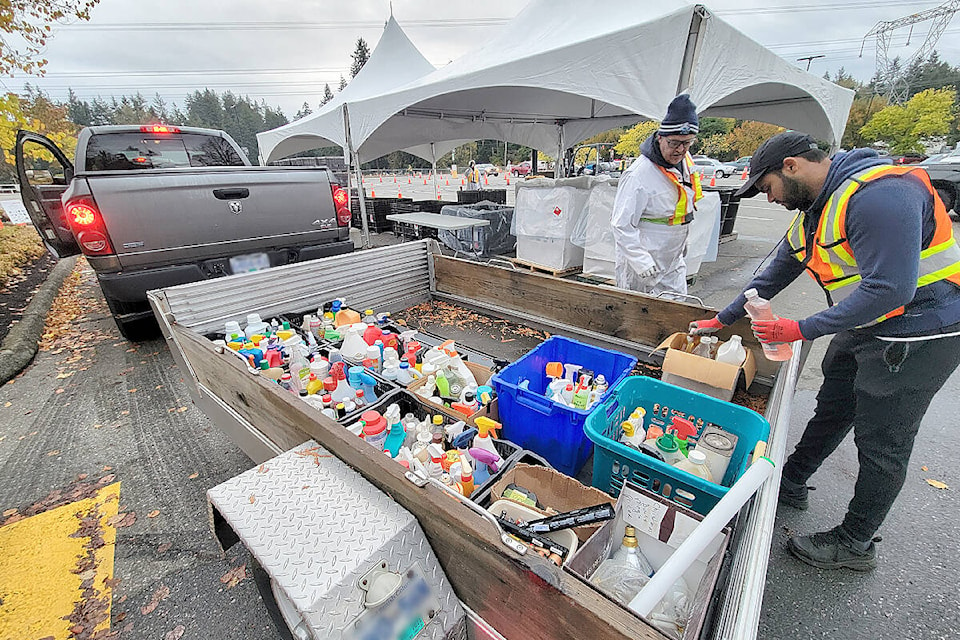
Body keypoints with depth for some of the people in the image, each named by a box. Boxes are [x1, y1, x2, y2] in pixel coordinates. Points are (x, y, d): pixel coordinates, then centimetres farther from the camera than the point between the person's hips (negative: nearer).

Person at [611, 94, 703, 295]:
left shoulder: (685, 160, 4)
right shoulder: (639, 174, -24)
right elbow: (622, 225, -25)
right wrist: (641, 260, -29)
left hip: (673, 260, 9)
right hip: (641, 265, -8)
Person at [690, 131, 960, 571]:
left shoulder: (878, 194, -24)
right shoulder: (812, 213, 6)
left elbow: (889, 289, -30)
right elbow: (773, 277, 13)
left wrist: (802, 330, -25)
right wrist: (721, 320, 15)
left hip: (918, 335, -8)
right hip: (864, 326, 9)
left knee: (881, 444, 3)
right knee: (831, 413, 19)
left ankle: (854, 544, 21)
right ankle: (791, 484, 37)